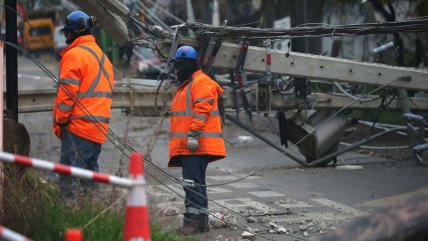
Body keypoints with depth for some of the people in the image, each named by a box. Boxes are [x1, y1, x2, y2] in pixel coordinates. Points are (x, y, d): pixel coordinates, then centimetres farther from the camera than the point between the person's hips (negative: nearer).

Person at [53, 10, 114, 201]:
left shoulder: (74, 55, -8)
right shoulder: (103, 57, 20)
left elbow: (67, 92, -13)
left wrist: (60, 121, -6)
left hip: (77, 126, -9)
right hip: (99, 128, 9)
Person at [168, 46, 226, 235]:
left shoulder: (202, 82, -8)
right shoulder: (185, 86, 25)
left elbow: (202, 110, -19)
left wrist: (194, 134, -25)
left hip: (196, 146, -11)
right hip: (187, 146, 11)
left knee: (193, 183, -14)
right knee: (195, 183, 14)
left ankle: (193, 220, -16)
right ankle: (201, 221, 19)